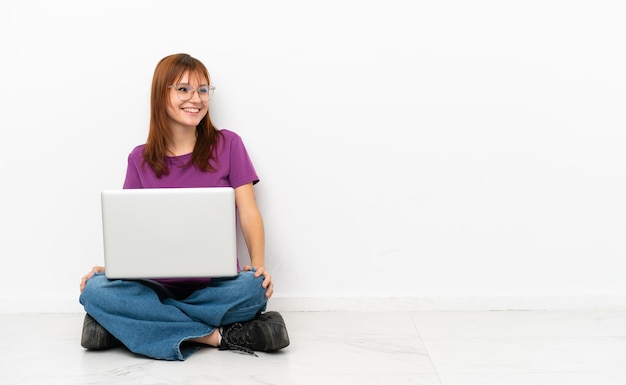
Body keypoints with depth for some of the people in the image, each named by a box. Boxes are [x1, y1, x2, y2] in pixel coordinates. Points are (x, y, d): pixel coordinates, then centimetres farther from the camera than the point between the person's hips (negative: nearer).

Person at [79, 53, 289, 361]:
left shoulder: (228, 145, 5)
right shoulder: (140, 159, 10)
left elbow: (248, 212, 0)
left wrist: (258, 264, -18)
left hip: (215, 285, -1)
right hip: (157, 284, 2)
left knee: (254, 289, -35)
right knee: (95, 290, -28)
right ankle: (216, 335, -24)